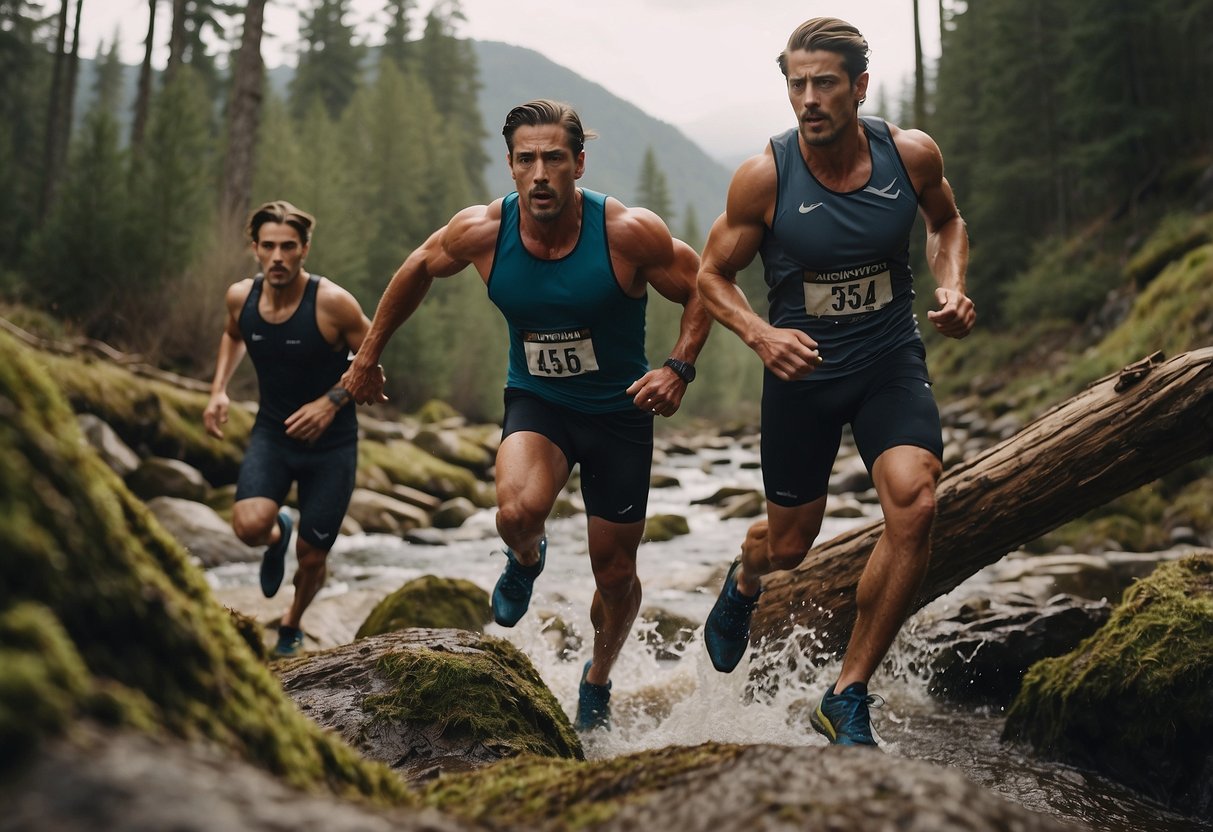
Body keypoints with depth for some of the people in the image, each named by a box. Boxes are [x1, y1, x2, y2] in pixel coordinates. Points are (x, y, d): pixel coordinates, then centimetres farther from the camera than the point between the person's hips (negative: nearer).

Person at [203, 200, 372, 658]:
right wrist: (219, 390, 3)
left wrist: (330, 402, -22)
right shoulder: (241, 297, -7)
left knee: (311, 556, 8)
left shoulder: (332, 302, -21)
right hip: (272, 433, 2)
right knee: (249, 525, -25)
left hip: (331, 444, -2)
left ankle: (292, 624, 42)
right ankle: (277, 535, 15)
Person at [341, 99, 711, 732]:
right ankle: (525, 561, 9)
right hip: (535, 401, 1)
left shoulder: (628, 231, -22)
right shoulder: (481, 231, -15)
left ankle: (597, 680, 39)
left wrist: (679, 368, -23)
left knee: (615, 573, 7)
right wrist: (368, 356, 11)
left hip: (619, 411, 0)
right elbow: (417, 270, 5)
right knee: (518, 511, -32)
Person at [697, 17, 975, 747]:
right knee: (790, 542, 10)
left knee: (916, 506, -23)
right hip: (801, 367, -1)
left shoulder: (911, 154, -9)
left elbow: (947, 221, 13)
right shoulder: (764, 177, -15)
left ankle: (848, 698, -5)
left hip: (891, 361, 1)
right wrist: (759, 333, -23)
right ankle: (744, 583, 53)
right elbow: (712, 274, -4)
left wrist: (953, 286, -7)